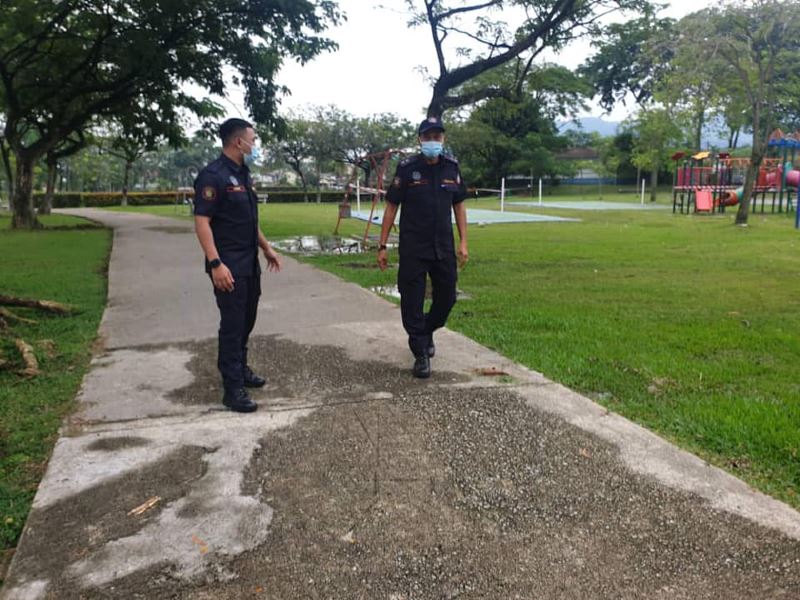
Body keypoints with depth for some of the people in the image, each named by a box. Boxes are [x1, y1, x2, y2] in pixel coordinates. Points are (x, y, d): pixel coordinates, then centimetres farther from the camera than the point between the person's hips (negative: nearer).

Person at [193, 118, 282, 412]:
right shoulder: (213, 176, -15)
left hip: (250, 263, 9)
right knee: (232, 324, -5)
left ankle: (240, 369, 33)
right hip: (229, 266, -9)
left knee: (246, 321, 17)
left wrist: (266, 248, 21)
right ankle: (233, 388, 2)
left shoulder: (242, 175, 14)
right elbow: (201, 222, -20)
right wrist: (216, 263, -27)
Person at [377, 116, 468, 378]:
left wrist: (463, 242, 4)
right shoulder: (407, 168, -6)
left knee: (447, 298, 12)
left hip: (444, 247, 4)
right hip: (413, 248, -3)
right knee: (412, 302, -1)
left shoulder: (451, 167, 4)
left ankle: (427, 331, 40)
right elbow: (391, 207, -3)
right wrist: (382, 246, -6)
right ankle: (421, 354, 11)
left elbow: (459, 206, 10)